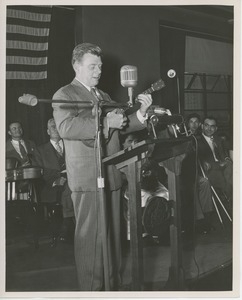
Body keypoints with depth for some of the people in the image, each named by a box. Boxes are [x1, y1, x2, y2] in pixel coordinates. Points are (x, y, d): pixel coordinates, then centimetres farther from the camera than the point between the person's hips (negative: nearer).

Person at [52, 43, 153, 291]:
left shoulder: (103, 96, 22)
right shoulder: (64, 95, -3)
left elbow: (122, 125, 18)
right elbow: (66, 128, -20)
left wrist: (141, 113, -1)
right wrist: (105, 123, -22)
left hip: (111, 175, 8)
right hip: (87, 177, -7)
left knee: (113, 232, 12)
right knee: (90, 235, -4)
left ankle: (112, 284, 24)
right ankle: (91, 288, 7)